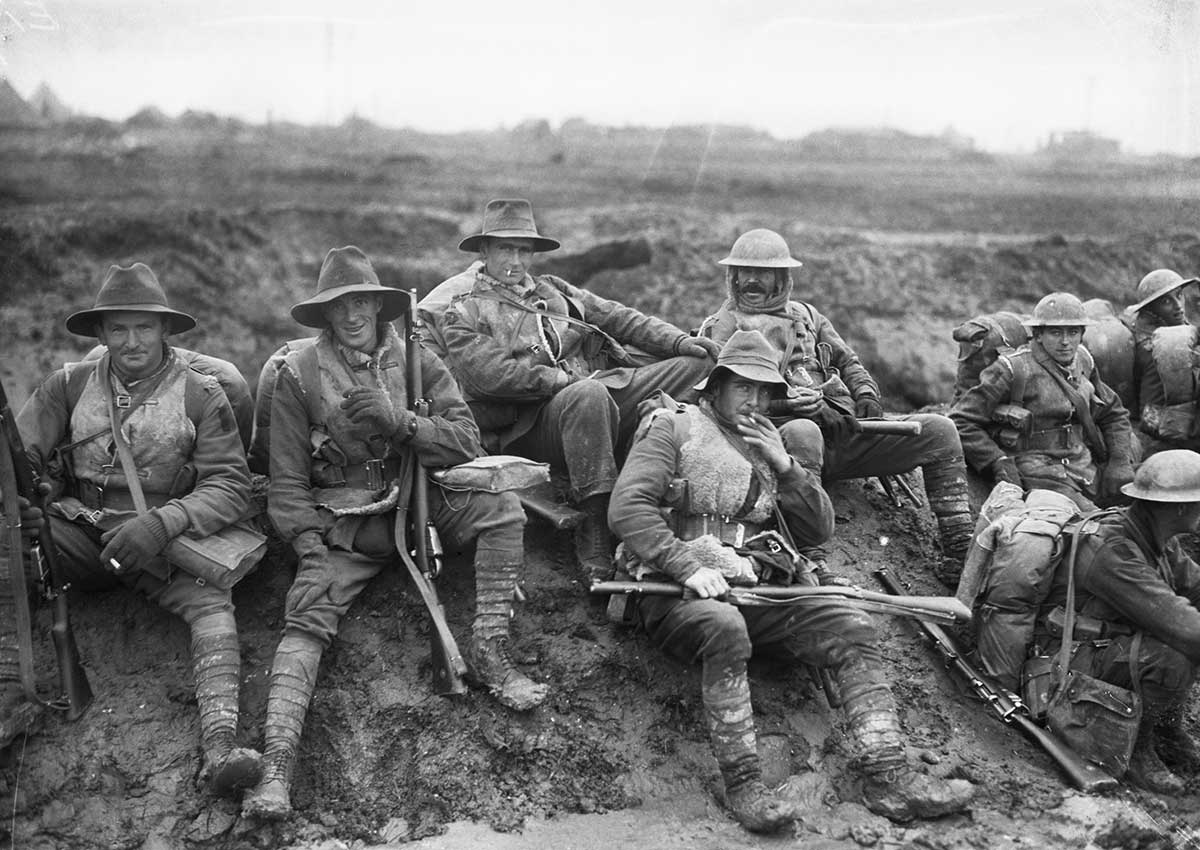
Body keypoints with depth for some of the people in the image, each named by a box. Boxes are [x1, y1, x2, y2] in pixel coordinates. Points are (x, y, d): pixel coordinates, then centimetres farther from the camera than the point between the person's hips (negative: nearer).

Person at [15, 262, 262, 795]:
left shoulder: (200, 396, 0)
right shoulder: (70, 385, 9)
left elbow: (230, 486, -7)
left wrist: (162, 522, -25)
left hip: (162, 536, -2)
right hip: (76, 528, 3)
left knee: (210, 603, -30)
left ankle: (220, 742, -44)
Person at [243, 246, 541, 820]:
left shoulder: (416, 361, 5)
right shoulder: (298, 374, 0)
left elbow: (466, 441, -4)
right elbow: (288, 481, 0)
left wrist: (399, 419, -19)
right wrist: (312, 549, -13)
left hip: (417, 498, 2)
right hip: (343, 521, -2)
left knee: (501, 509, -22)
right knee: (307, 616, -24)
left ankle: (489, 652, -17)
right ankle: (277, 763, -34)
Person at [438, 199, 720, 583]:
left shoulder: (551, 288, 29)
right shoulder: (463, 314, 11)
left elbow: (617, 317, 20)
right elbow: (493, 374, -7)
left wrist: (678, 340, 4)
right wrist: (569, 380, -16)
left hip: (604, 390, 6)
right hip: (534, 422, -6)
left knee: (695, 363, -12)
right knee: (588, 395, -40)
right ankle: (595, 530, -34)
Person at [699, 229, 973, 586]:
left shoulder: (805, 314, 28)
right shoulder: (721, 327, 11)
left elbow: (847, 361, 28)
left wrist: (867, 395, 5)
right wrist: (783, 401, -17)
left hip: (843, 431, 6)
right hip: (781, 429, -6)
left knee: (938, 430, -6)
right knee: (802, 433, -44)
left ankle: (961, 550, -12)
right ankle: (810, 563, -48)